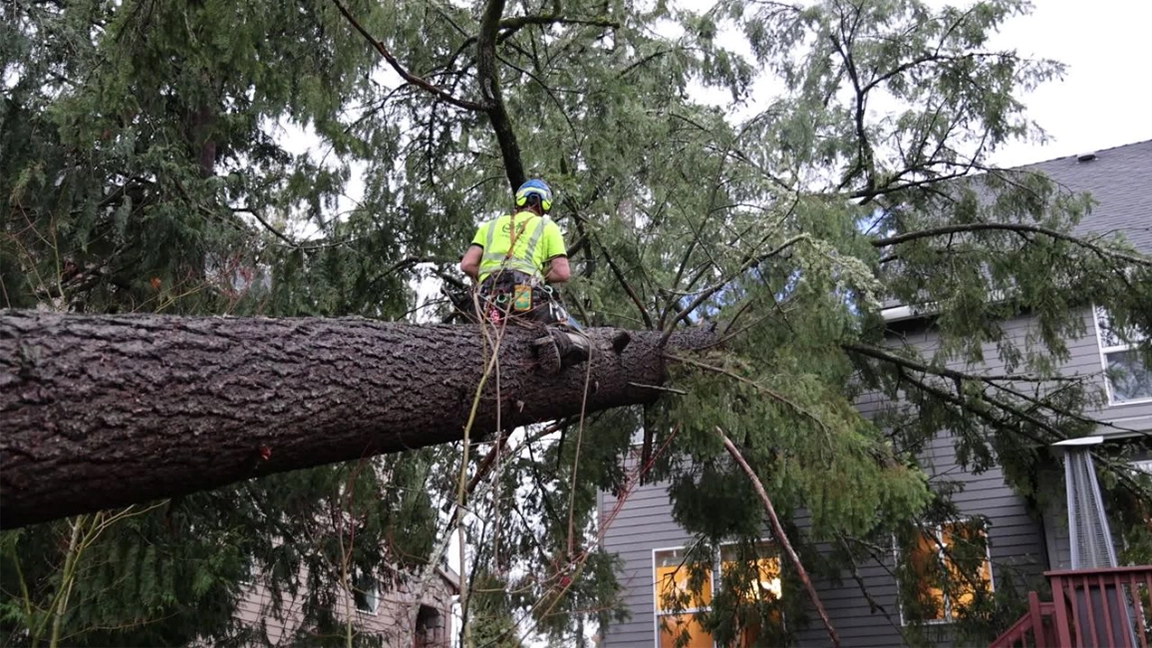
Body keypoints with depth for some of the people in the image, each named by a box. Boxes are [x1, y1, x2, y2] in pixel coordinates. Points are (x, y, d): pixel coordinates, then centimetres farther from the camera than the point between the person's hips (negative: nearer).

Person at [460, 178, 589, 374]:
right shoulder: (547, 226, 16)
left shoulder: (491, 225, 25)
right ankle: (557, 341, -34)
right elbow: (563, 273, 4)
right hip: (528, 297, -4)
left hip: (490, 303, 4)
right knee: (578, 344, -1)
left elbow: (467, 265, 13)